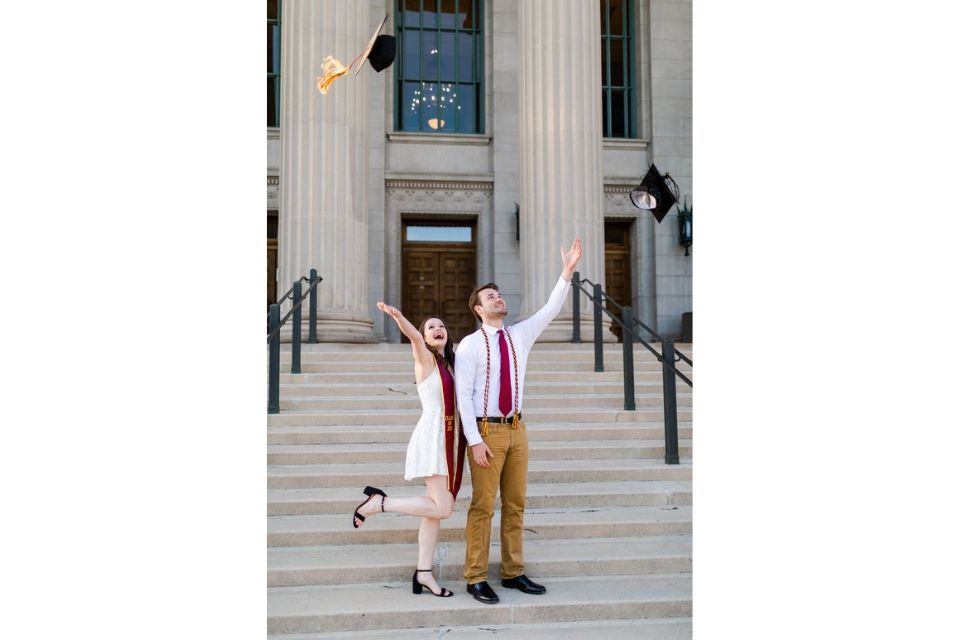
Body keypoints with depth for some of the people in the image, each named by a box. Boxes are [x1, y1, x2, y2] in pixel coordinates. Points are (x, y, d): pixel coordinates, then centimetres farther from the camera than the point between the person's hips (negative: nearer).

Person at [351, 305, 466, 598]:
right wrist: (397, 315, -43)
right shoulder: (425, 358, -4)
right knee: (442, 508, -12)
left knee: (436, 506, 7)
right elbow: (413, 336, -25)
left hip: (450, 439, 8)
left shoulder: (450, 364, 18)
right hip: (433, 437, -8)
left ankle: (423, 572, 12)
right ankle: (377, 502, 0)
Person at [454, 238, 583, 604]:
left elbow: (550, 311, 1)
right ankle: (475, 578, 6)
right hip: (487, 431, -6)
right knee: (483, 506, -3)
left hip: (517, 429, 6)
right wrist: (475, 441, -16)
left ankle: (513, 573, 19)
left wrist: (568, 272, -9)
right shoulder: (469, 345, -6)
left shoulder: (520, 335, 10)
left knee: (515, 504, 10)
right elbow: (463, 395, -10)